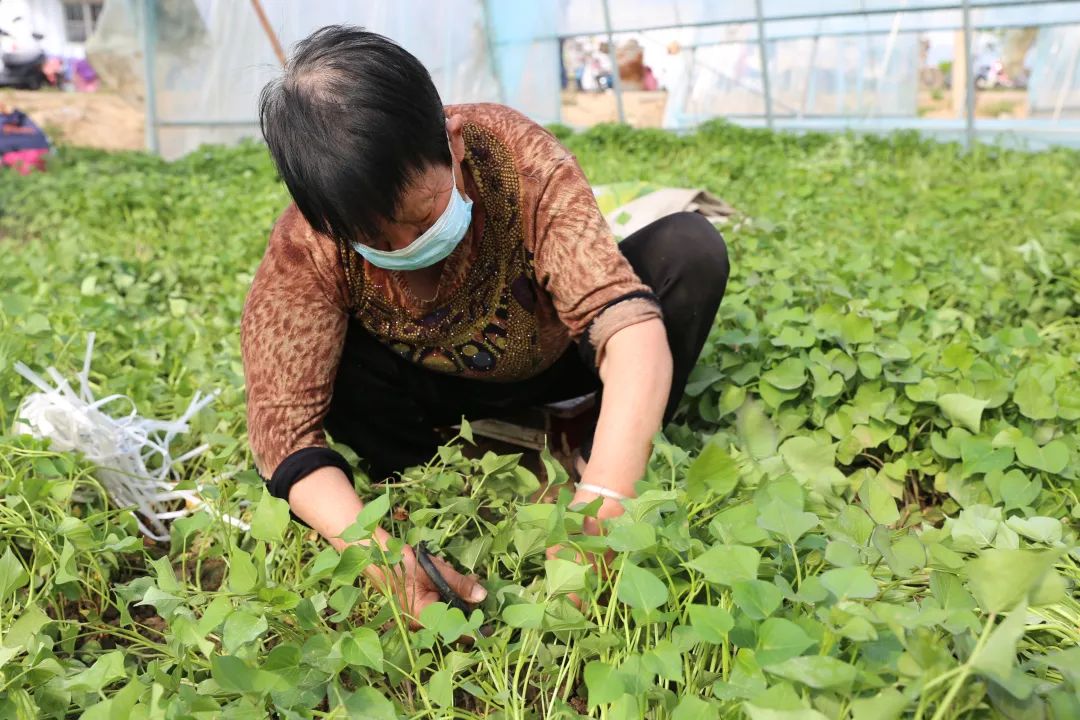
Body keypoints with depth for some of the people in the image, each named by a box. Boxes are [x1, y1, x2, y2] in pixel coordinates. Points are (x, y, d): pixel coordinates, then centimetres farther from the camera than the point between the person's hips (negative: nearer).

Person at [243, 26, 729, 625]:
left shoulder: (520, 158, -33)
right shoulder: (306, 246, -29)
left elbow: (631, 327, -41)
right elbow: (284, 419, -31)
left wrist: (600, 504, -55)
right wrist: (378, 553, -47)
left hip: (554, 358, 1)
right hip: (434, 391, 0)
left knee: (690, 247, -25)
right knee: (315, 362, -31)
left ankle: (615, 466, -11)